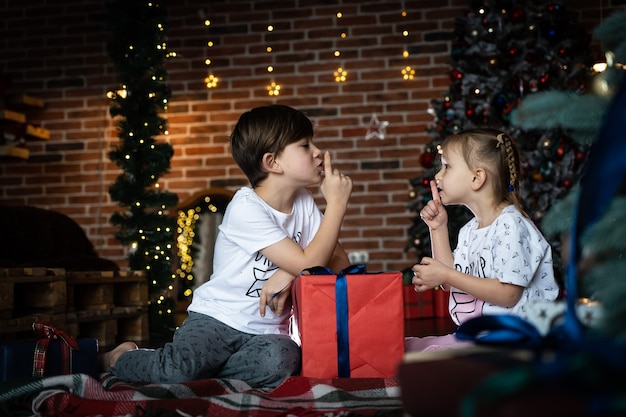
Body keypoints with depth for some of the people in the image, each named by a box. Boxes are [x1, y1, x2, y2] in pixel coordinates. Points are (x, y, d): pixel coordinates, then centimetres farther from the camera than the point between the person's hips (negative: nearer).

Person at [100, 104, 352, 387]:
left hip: (266, 330, 5)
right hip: (217, 320, -5)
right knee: (179, 369, -30)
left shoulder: (304, 203, 6)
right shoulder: (247, 207, -15)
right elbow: (307, 264, -20)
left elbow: (340, 263, 2)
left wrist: (289, 274, -15)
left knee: (280, 363, -30)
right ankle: (120, 358, 4)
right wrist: (336, 204, -17)